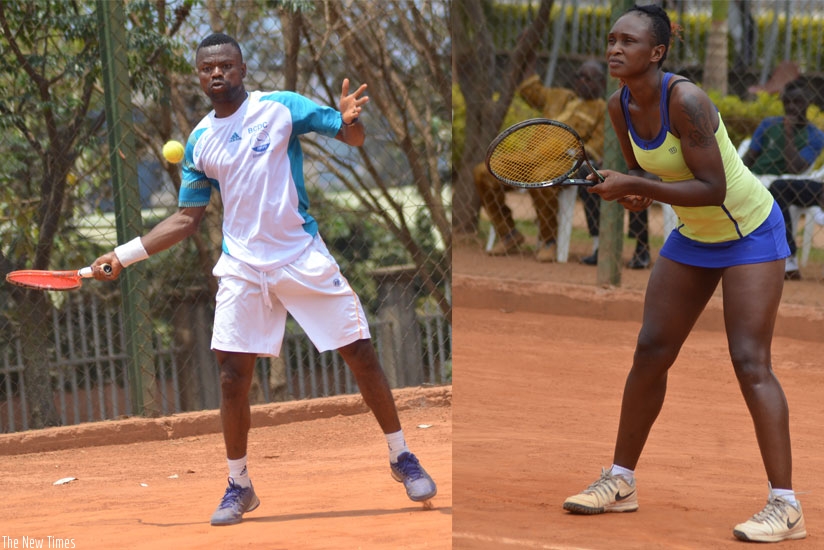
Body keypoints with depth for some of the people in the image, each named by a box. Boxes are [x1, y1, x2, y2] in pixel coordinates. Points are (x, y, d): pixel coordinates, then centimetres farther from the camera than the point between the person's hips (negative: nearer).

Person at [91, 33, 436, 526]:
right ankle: (239, 486, 10)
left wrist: (349, 119, -30)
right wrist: (126, 254, 8)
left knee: (361, 354, -3)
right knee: (233, 378, -5)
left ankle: (402, 457, 14)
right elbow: (188, 218, 14)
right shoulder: (199, 142, 7)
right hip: (244, 270, 2)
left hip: (304, 259, -2)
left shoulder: (282, 108, -4)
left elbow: (356, 137, -5)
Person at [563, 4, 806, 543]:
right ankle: (620, 483, 20)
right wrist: (630, 189, -13)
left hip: (749, 231, -8)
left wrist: (635, 186, -34)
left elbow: (713, 188, -31)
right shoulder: (621, 107, -5)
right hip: (692, 236, 8)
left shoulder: (685, 100, -28)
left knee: (750, 362, -16)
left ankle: (786, 507, -15)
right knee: (651, 351, 7)